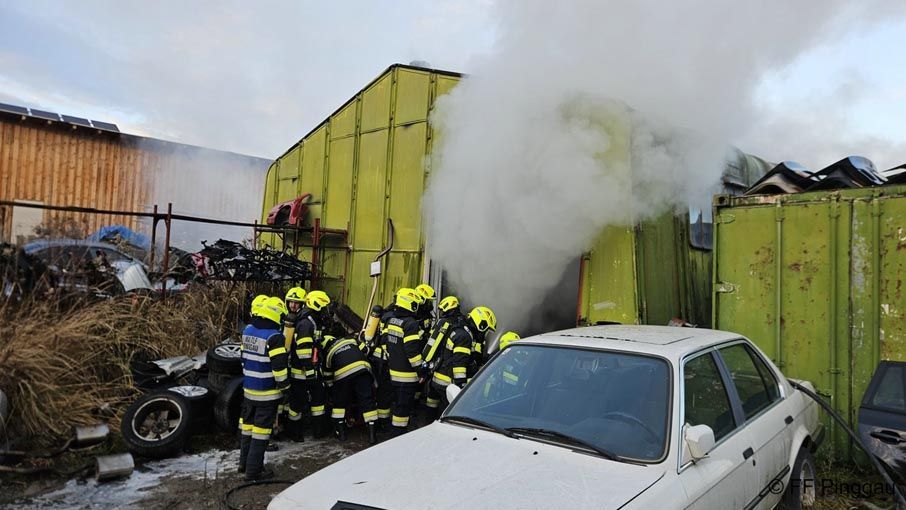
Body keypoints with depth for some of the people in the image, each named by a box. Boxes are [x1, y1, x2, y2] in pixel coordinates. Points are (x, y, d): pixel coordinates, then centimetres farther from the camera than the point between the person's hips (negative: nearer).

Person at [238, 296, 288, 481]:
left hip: (248, 388, 8)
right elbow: (279, 366, -20)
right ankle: (254, 470, 7)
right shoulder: (274, 337, -21)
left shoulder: (247, 331, 4)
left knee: (248, 424, 20)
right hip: (267, 392, -8)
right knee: (261, 429, 1)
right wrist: (284, 386, -8)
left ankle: (244, 462, 32)